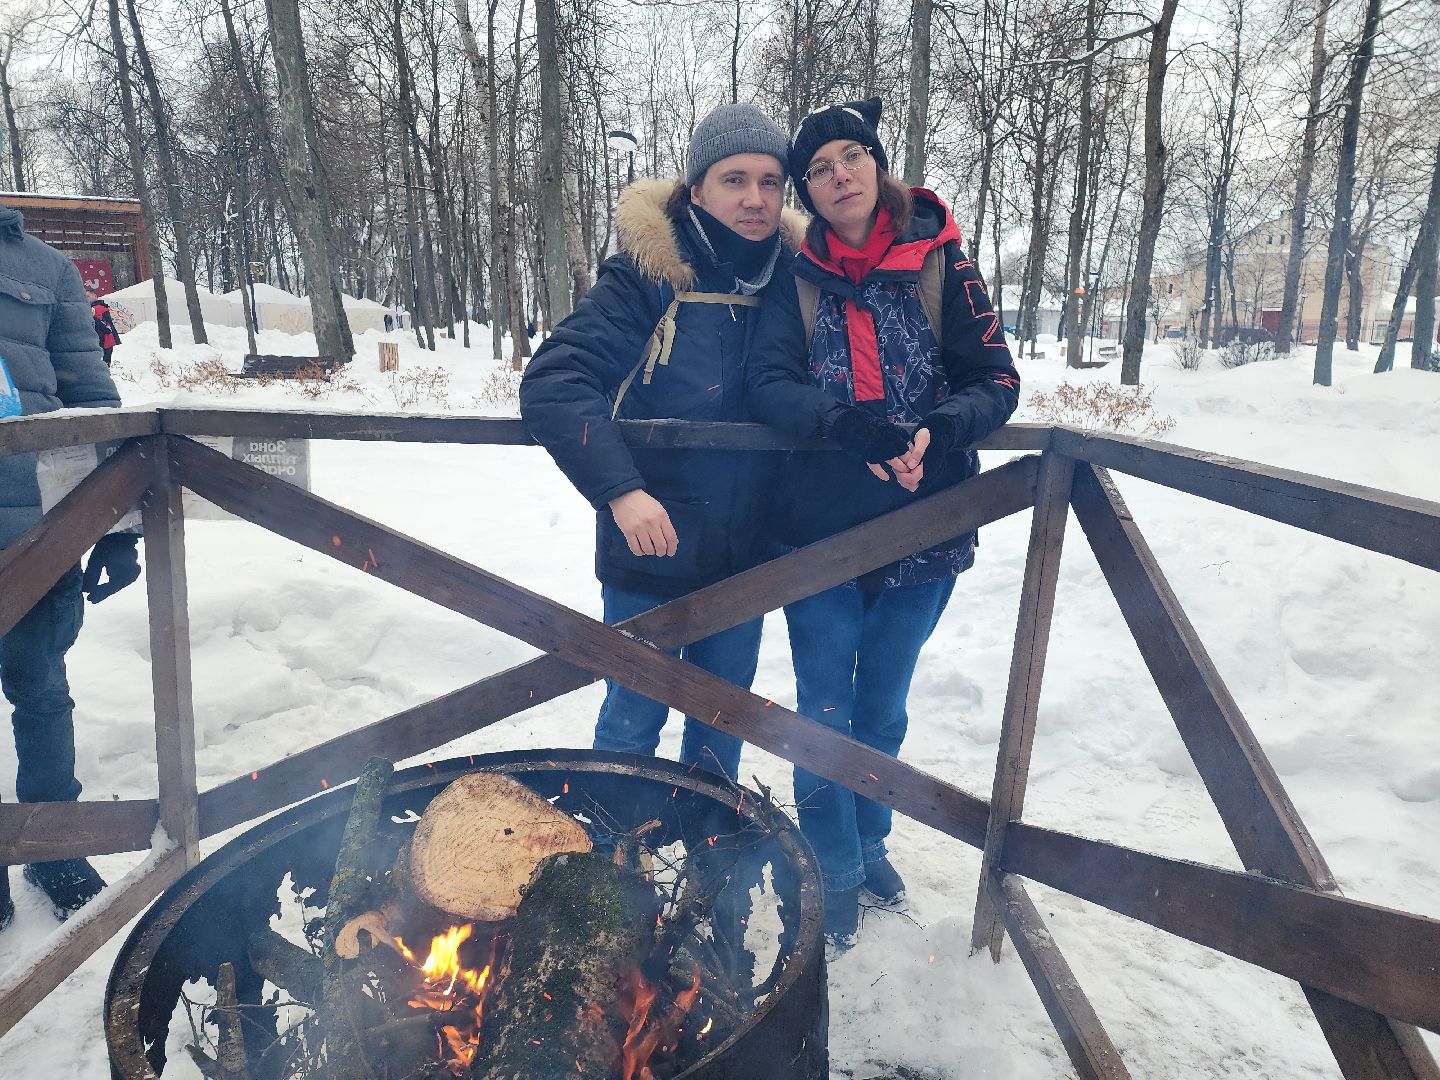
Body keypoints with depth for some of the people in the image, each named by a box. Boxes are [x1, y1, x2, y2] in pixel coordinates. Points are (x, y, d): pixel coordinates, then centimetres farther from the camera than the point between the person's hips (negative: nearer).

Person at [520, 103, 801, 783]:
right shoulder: (651, 275, -14)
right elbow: (551, 384, -20)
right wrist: (620, 489, -30)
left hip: (745, 555, 4)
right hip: (652, 550, -4)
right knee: (632, 722, 10)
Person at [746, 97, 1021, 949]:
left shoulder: (941, 263, 0)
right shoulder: (797, 281, 1)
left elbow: (997, 381, -3)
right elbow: (770, 385, -12)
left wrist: (937, 431, -24)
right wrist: (857, 427, -29)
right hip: (821, 533, 0)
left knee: (884, 707, 17)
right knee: (827, 712, 8)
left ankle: (871, 840, 42)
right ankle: (836, 868, 30)